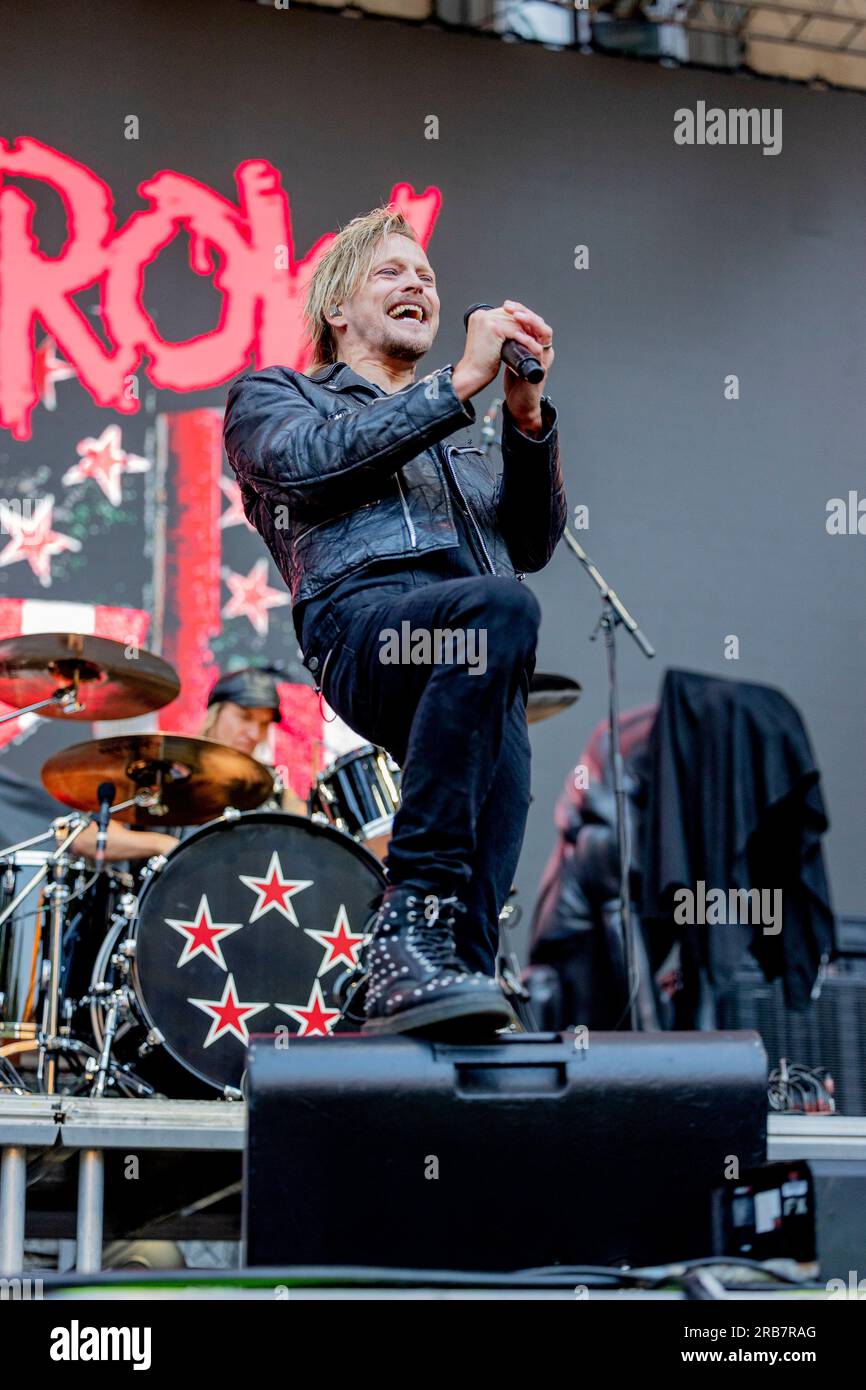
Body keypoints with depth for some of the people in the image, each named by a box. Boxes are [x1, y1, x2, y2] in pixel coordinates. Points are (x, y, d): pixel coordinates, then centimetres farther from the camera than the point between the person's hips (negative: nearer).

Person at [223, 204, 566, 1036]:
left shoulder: (453, 435, 42)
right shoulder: (271, 396, 28)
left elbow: (531, 545, 25)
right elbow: (311, 460, 1)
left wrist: (526, 415, 10)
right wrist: (461, 381, -1)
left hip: (469, 658, 5)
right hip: (361, 617, -5)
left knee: (494, 751, -29)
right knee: (499, 611, -38)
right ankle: (413, 911, -39)